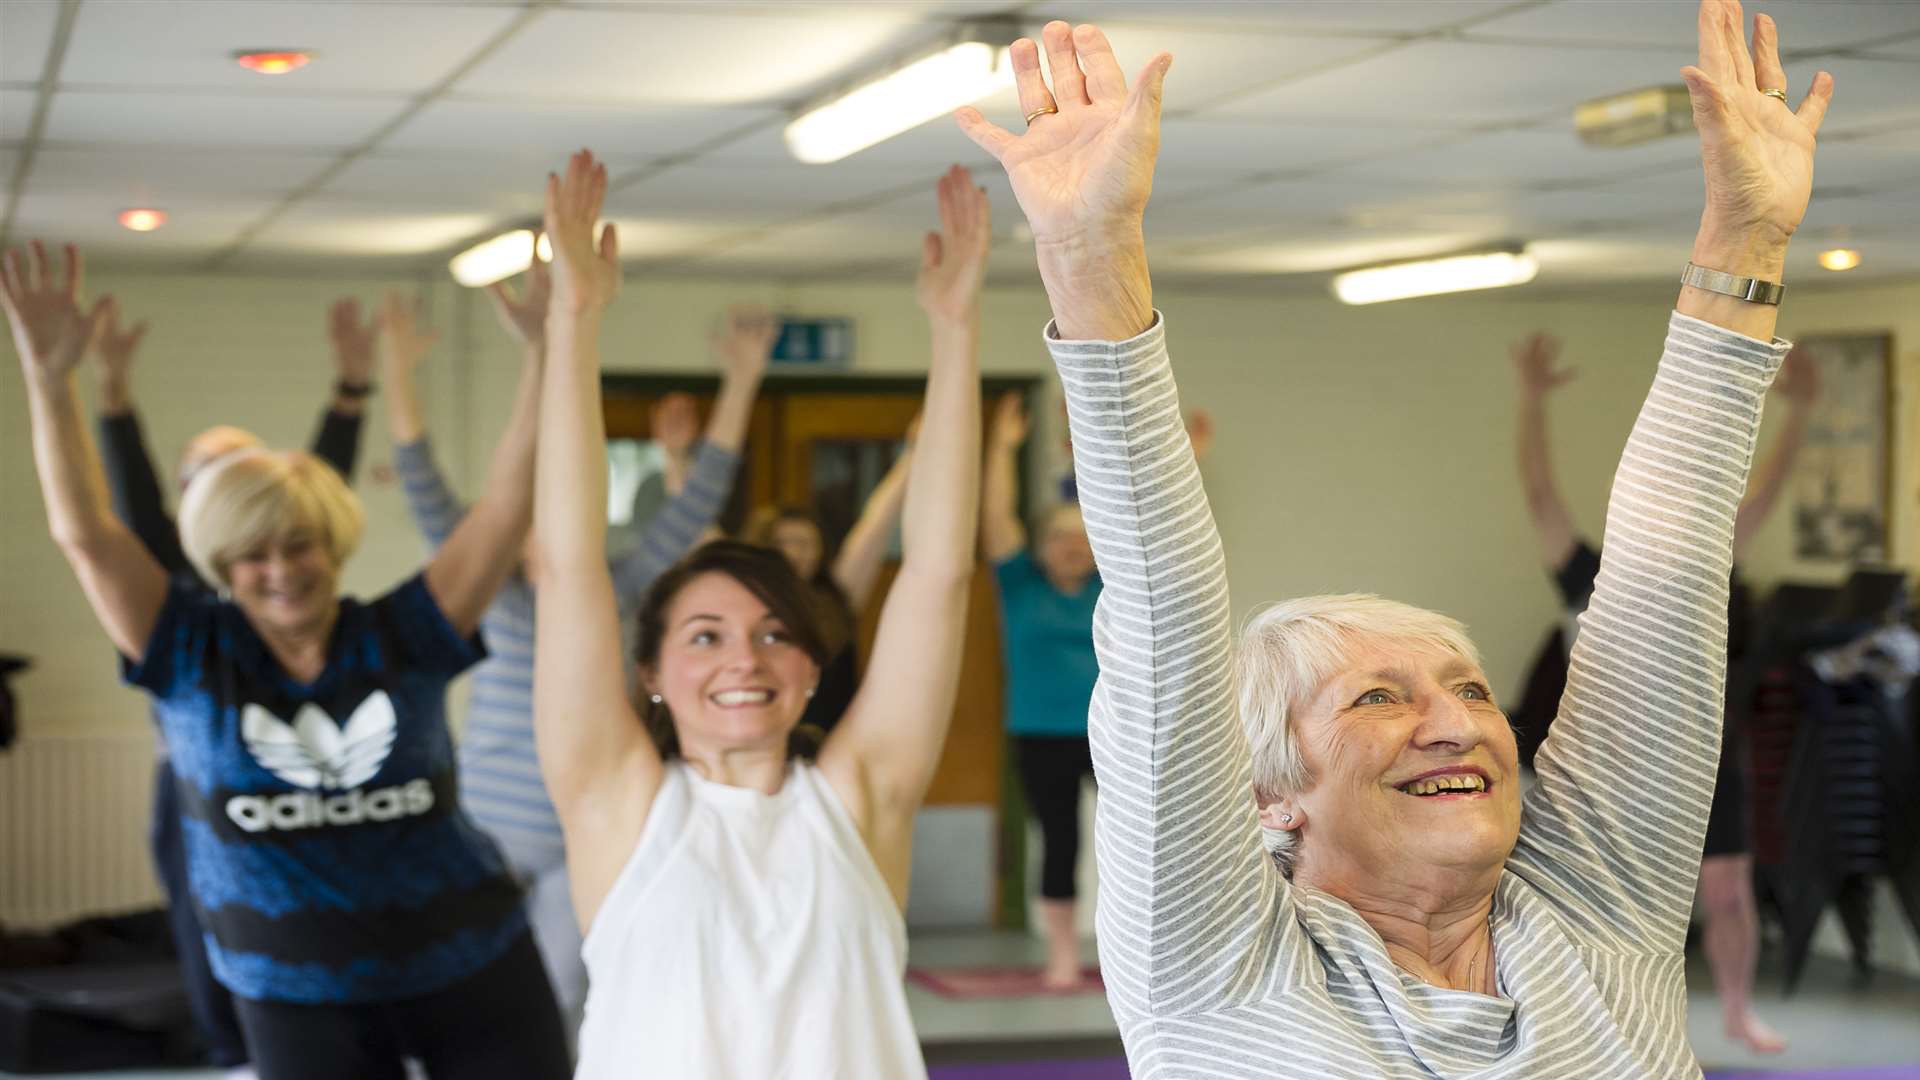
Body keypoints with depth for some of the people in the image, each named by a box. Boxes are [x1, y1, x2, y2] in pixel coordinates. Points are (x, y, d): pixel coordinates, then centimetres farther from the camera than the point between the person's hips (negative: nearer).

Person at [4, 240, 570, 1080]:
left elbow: (506, 508, -11)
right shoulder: (192, 656, -4)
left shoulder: (401, 637, -5)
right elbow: (86, 533, -12)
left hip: (470, 968, 0)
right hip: (299, 998, 0)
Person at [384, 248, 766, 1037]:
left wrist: (740, 387, -6)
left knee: (559, 1010, 7)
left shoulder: (617, 591, 3)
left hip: (579, 841, 2)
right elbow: (426, 491, -10)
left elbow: (695, 502, -1)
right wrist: (398, 374, -19)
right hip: (488, 832, -2)